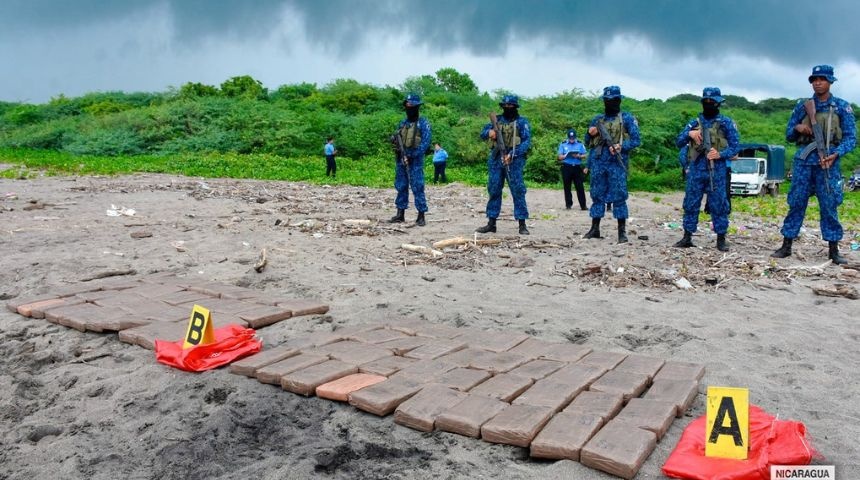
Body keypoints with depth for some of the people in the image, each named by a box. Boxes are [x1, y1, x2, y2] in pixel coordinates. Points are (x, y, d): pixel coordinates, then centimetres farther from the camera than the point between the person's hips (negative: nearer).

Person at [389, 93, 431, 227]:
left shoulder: (423, 123, -4)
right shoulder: (403, 123, 15)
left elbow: (426, 142, -13)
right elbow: (397, 140, 20)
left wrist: (413, 155, -18)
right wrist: (394, 139, -4)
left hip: (415, 161, -6)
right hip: (400, 160, 7)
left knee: (417, 188, -8)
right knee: (401, 187, 9)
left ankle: (421, 216, -4)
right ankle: (400, 215, 16)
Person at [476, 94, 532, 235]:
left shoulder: (522, 122, 3)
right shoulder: (497, 120, 16)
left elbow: (527, 142, -6)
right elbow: (482, 133, 13)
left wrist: (513, 154, -19)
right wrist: (489, 132, -11)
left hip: (514, 160, -4)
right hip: (496, 160, 4)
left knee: (518, 192, -7)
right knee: (494, 191, 6)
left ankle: (522, 224, -4)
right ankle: (491, 223, 13)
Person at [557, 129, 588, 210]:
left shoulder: (580, 144, 9)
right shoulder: (563, 144, 7)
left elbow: (584, 155, 6)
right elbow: (560, 157, 4)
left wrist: (578, 156, -15)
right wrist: (566, 155, -16)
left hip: (577, 167, 0)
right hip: (566, 167, 0)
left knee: (580, 187, -2)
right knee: (567, 187, 3)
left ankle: (583, 205, 0)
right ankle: (568, 204, 11)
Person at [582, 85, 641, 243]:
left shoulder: (627, 119, 3)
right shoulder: (597, 119, 15)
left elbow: (636, 140, -2)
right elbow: (588, 142, 21)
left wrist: (621, 146, -17)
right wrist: (590, 134, -1)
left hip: (617, 163, -4)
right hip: (598, 163, 4)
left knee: (619, 197, -5)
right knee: (597, 196, 7)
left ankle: (622, 232, -1)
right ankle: (595, 229, 13)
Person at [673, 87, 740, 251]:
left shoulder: (726, 123, 3)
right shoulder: (694, 122, 13)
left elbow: (735, 146, 1)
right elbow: (678, 142, 10)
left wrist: (720, 154, -17)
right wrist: (689, 134, -9)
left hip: (716, 169, -3)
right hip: (696, 169, 3)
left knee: (718, 205, -1)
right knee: (691, 204, 5)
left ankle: (721, 239, 7)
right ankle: (687, 238, 13)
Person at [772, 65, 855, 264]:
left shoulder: (842, 107, 5)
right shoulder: (802, 106, 11)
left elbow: (850, 137, 1)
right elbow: (788, 135, 14)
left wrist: (836, 154, -16)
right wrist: (797, 128, -8)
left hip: (828, 162, -2)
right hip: (803, 161, 2)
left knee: (829, 206, -1)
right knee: (796, 203, 2)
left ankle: (833, 250, 6)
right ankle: (786, 246, 7)